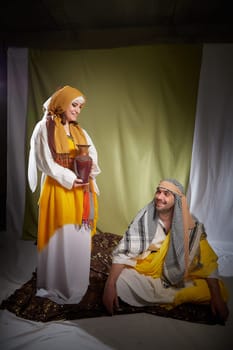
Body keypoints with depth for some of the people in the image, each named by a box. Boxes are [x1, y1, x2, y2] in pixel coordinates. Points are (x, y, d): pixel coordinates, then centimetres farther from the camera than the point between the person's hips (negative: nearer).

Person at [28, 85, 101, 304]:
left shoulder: (80, 131, 17)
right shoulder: (45, 128, -1)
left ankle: (76, 284, 27)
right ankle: (56, 286, 20)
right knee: (60, 238, 0)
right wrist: (70, 178, -17)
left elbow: (93, 154, 9)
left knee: (80, 237, 10)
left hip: (81, 191, 6)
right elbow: (46, 162, -9)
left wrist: (91, 167, -13)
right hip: (58, 190, -5)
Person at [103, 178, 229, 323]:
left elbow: (207, 262, -6)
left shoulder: (191, 225, -11)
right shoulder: (145, 217, -15)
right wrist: (110, 284, -27)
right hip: (144, 275, -1)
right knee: (119, 281, -28)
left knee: (219, 290, -17)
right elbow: (124, 252, -17)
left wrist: (217, 297, -16)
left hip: (179, 278, 1)